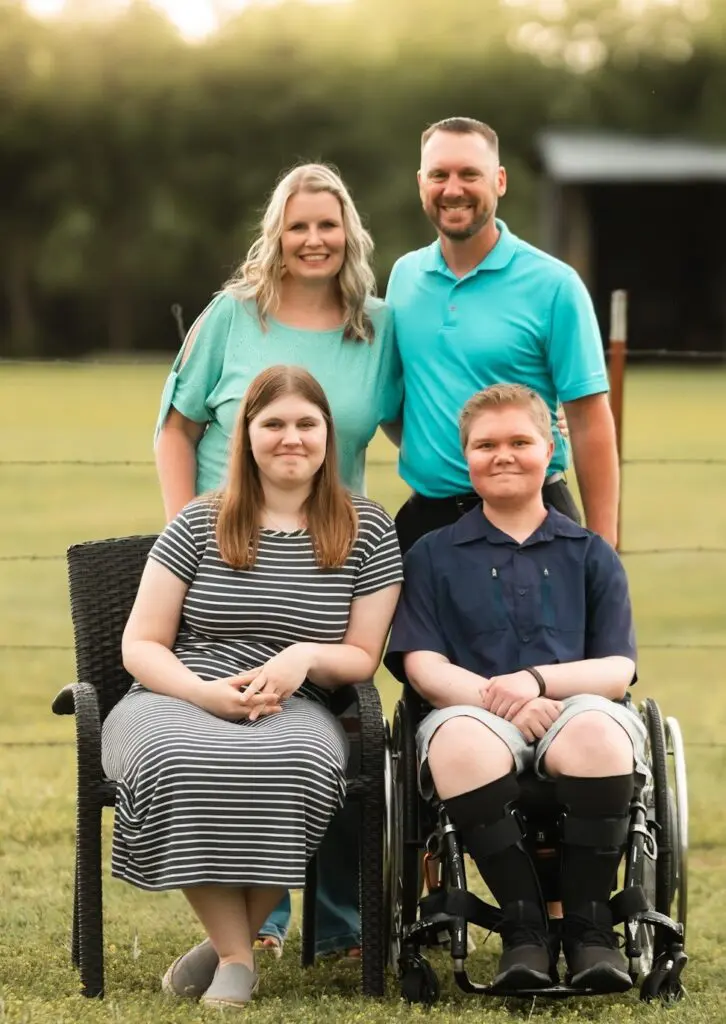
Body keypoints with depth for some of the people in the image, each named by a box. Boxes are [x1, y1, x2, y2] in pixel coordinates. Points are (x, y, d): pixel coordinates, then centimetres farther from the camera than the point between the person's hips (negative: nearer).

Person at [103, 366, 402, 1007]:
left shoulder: (368, 532, 10)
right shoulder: (200, 525, 10)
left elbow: (363, 657, 11)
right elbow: (141, 646, 7)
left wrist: (307, 656, -12)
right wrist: (208, 692, -13)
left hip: (293, 710, 0)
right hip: (178, 698, 0)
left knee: (298, 764, -39)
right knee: (181, 762, -39)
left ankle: (227, 942, -18)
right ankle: (237, 955, -24)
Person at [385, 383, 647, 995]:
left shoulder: (591, 555, 18)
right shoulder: (433, 556, 17)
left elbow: (618, 669, 7)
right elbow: (422, 665, 4)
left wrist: (535, 681, -13)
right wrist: (499, 699, -15)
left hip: (578, 707, 0)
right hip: (473, 712, 0)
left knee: (596, 731, -38)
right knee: (459, 739, -38)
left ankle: (589, 927, -22)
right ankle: (525, 926, -26)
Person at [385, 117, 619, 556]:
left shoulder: (553, 284, -7)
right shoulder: (404, 276, 6)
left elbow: (590, 422, -9)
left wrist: (602, 550, -13)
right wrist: (424, 453, 1)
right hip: (423, 517, 4)